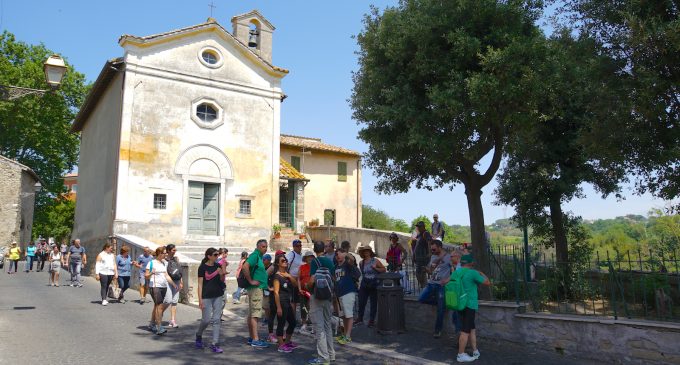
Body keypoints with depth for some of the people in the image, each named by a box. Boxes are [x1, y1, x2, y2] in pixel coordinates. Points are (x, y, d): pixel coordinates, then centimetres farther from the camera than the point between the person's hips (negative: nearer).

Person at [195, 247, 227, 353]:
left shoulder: (218, 266, 7)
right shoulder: (203, 267, -6)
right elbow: (200, 284, -7)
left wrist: (222, 274, -9)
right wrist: (200, 299, -12)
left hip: (218, 296, 4)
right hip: (206, 297, -4)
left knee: (216, 320, 1)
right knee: (206, 320, 0)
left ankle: (215, 344, 6)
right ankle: (198, 335, 31)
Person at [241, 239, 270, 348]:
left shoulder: (259, 256, 17)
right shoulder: (255, 255, -13)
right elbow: (245, 266, -28)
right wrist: (250, 281, -21)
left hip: (258, 287, 10)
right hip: (256, 288, -10)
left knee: (251, 314, 12)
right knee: (255, 314, -10)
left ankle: (251, 337, 19)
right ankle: (255, 340, -10)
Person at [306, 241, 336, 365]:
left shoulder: (315, 261, -13)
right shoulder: (330, 261, 7)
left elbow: (312, 280, -20)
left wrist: (308, 288, -2)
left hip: (317, 296, -7)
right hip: (328, 296, 7)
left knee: (319, 327, -3)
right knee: (327, 325, 17)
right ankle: (331, 354, 23)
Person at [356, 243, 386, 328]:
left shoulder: (375, 261, -4)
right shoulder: (361, 263, 5)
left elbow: (384, 269, -1)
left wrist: (375, 268, -14)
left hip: (374, 285, -2)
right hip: (364, 285, 2)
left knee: (374, 303, 4)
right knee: (361, 302, 0)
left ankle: (372, 320, 15)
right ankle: (360, 319, 13)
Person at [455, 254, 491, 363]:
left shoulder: (455, 273, 7)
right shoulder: (473, 273, -12)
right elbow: (488, 283, -6)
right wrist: (482, 274, 11)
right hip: (469, 305, -7)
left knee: (471, 328, 18)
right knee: (465, 331, -2)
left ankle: (475, 351, 23)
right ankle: (461, 355, 2)